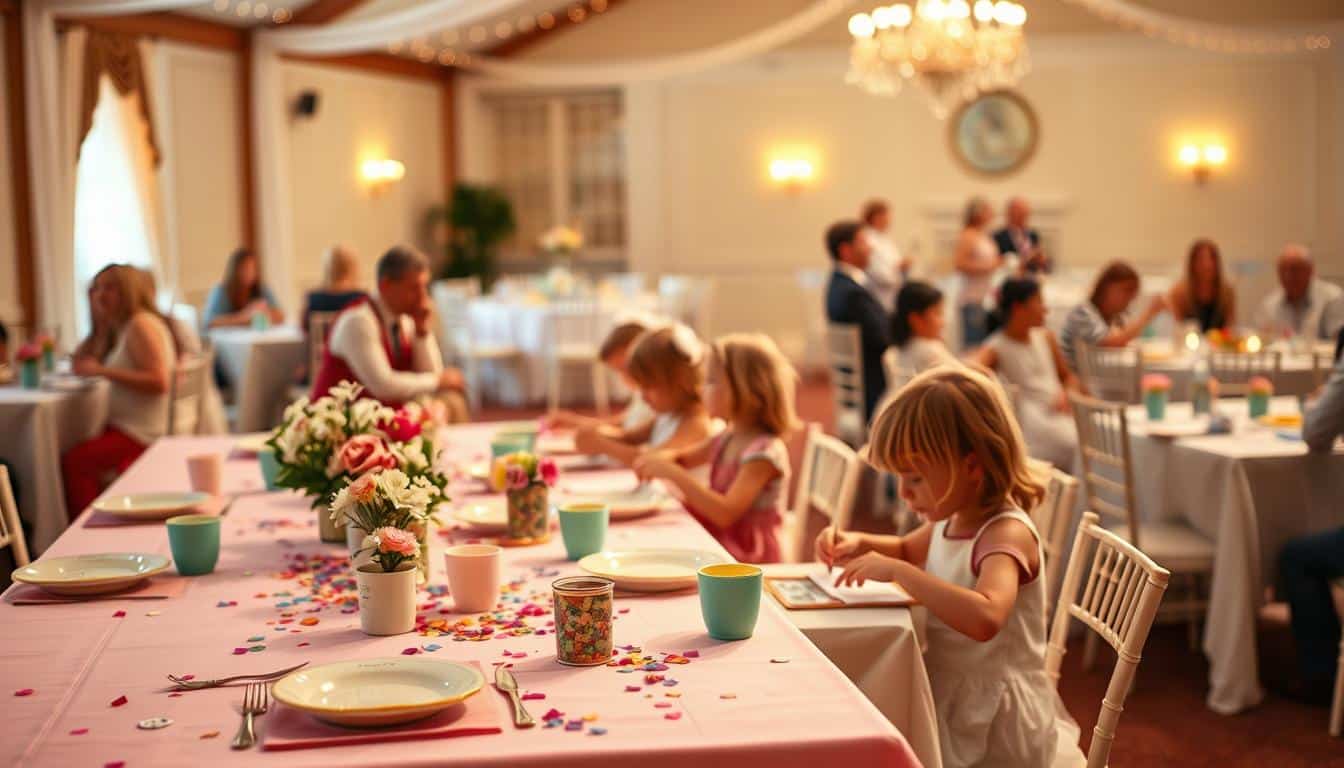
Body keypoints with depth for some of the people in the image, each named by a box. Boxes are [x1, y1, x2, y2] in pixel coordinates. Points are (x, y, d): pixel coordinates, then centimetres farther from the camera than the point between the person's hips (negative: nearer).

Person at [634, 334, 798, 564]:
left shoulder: (765, 451, -18)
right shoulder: (728, 439, 7)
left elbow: (726, 514, -26)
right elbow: (684, 458, 25)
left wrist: (674, 474, -25)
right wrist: (661, 459, 1)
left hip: (745, 557, -8)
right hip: (714, 542, 8)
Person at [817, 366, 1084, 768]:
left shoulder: (1006, 534, -23)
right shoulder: (951, 520, 3)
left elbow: (985, 618, -42)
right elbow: (908, 549, 26)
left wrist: (896, 570, -34)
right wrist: (859, 544, 5)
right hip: (946, 696, 8)